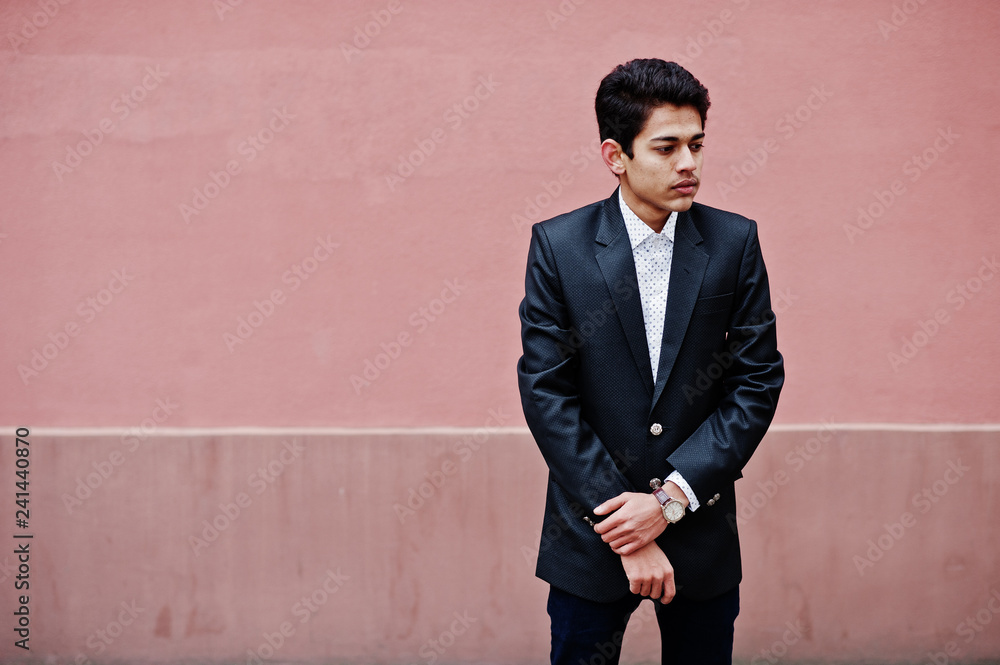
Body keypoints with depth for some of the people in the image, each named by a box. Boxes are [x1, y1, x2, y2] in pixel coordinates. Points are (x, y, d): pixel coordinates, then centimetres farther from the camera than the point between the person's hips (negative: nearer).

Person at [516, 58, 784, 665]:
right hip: (591, 531, -1)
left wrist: (672, 498, -12)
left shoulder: (734, 242, -2)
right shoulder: (558, 245, -7)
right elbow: (545, 392, -10)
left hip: (702, 530, 2)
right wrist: (622, 530, -13)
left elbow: (758, 380, -4)